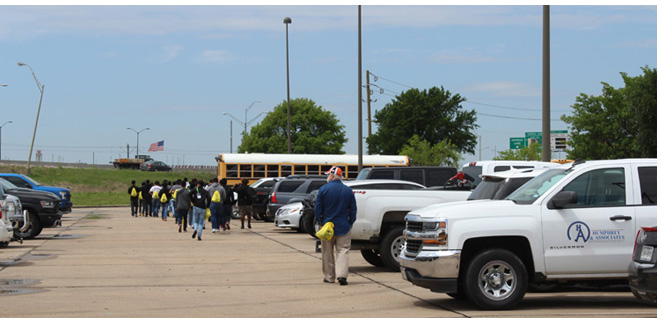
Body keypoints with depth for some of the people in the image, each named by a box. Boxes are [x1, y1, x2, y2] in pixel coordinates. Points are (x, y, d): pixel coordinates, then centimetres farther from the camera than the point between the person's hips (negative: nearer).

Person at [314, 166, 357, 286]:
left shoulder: (323, 189, -6)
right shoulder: (348, 190, 0)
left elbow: (317, 208, -3)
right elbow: (353, 210, 5)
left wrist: (319, 221, 9)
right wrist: (350, 223, 13)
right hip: (343, 227, 1)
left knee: (327, 252, 10)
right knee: (343, 251, 0)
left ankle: (329, 277, 16)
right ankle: (342, 275, -15)